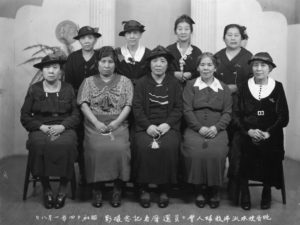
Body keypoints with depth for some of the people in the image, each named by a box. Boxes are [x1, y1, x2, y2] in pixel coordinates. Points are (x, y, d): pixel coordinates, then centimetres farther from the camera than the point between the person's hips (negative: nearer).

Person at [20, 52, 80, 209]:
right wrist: (42, 127, -10)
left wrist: (62, 126, -14)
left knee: (65, 144, -35)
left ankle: (63, 188, -15)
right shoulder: (34, 89, 11)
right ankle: (46, 188, -16)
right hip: (40, 129, 0)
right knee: (39, 144, -34)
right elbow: (25, 116, 7)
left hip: (64, 128, 0)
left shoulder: (68, 89, 12)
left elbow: (76, 114, 5)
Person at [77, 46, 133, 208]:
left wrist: (117, 122, -11)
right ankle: (97, 189, -12)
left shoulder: (124, 81, 14)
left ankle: (118, 190, -13)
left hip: (118, 124, 0)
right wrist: (96, 123, -10)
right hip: (95, 124, 0)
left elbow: (128, 105, 5)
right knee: (97, 148, -28)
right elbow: (84, 104, 4)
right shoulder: (89, 81, 15)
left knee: (119, 148, -29)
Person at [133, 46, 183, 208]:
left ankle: (164, 190, -15)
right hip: (146, 126, 0)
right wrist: (148, 126, -12)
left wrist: (167, 124, -11)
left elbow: (178, 108, 6)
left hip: (168, 126, 0)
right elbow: (137, 107, 3)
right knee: (143, 147, -30)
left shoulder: (174, 83, 13)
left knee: (169, 147, -30)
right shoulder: (141, 83, 12)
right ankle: (144, 189, -14)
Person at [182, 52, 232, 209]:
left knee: (216, 152, -29)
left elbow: (227, 113, 8)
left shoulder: (224, 88, 16)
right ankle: (199, 189, -9)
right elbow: (187, 110, 3)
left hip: (217, 130, 1)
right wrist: (200, 127, -11)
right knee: (195, 152, -30)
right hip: (195, 129, 0)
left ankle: (214, 191, -8)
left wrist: (216, 127, -10)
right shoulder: (190, 86, 13)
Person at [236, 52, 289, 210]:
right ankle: (244, 192, -9)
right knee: (243, 148, -29)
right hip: (247, 133, 1)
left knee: (270, 151, -29)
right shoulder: (244, 88, 10)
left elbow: (284, 117, 3)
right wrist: (249, 131, -12)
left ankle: (267, 192, -3)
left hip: (270, 135, 0)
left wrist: (267, 133, -11)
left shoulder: (277, 87, 8)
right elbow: (238, 115, 5)